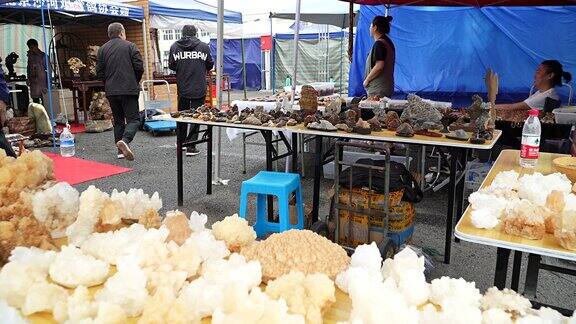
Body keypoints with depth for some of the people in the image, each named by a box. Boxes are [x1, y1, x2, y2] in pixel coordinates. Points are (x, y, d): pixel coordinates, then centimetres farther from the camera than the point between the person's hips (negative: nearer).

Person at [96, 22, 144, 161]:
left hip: (111, 91, 4)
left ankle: (121, 151, 13)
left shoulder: (102, 49, 10)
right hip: (129, 89, -4)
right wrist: (135, 82, 11)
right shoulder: (130, 46, 0)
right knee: (133, 119, -3)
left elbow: (99, 73, 7)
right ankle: (124, 140, -29)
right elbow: (139, 67, -6)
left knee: (118, 120, 14)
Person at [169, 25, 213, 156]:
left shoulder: (175, 46, -1)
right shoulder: (204, 46, -4)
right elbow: (210, 66, 4)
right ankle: (191, 147, 0)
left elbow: (171, 66, 5)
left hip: (182, 88, 2)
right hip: (199, 89, -2)